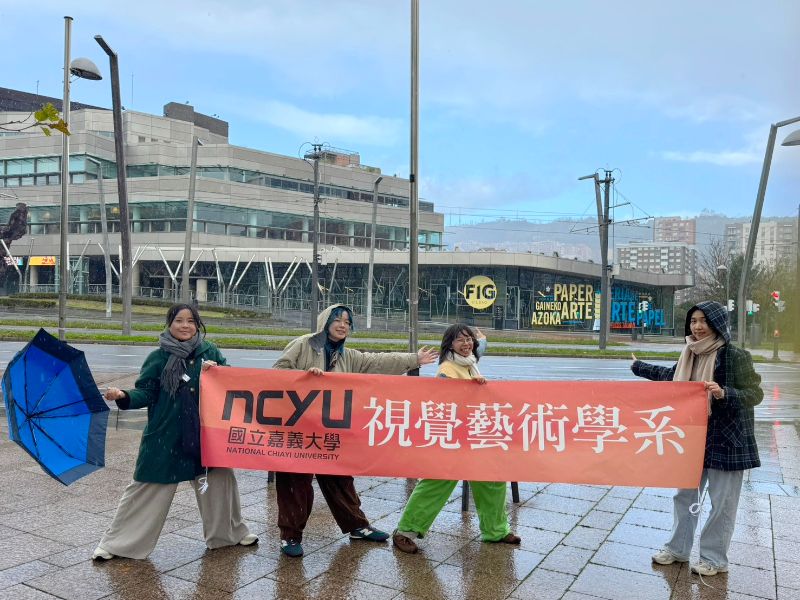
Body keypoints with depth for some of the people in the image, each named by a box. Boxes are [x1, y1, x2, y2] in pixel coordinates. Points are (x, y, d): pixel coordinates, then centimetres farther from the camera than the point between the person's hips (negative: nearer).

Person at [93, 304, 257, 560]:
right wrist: (124, 396, -24)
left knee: (219, 479, 13)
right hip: (166, 436, -2)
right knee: (148, 488, 4)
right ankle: (116, 542, 21)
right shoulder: (158, 357, -2)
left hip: (205, 434, 2)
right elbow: (145, 393, -5)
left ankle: (230, 532, 35)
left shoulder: (210, 352, 2)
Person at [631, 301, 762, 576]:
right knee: (684, 495, 16)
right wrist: (638, 367, 32)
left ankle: (714, 558, 24)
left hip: (726, 439, -7)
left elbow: (755, 393, -15)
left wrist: (724, 393, -33)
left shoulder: (735, 356, -17)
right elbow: (672, 376, 21)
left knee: (722, 501, 6)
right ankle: (678, 549, 32)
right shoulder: (691, 355, 3)